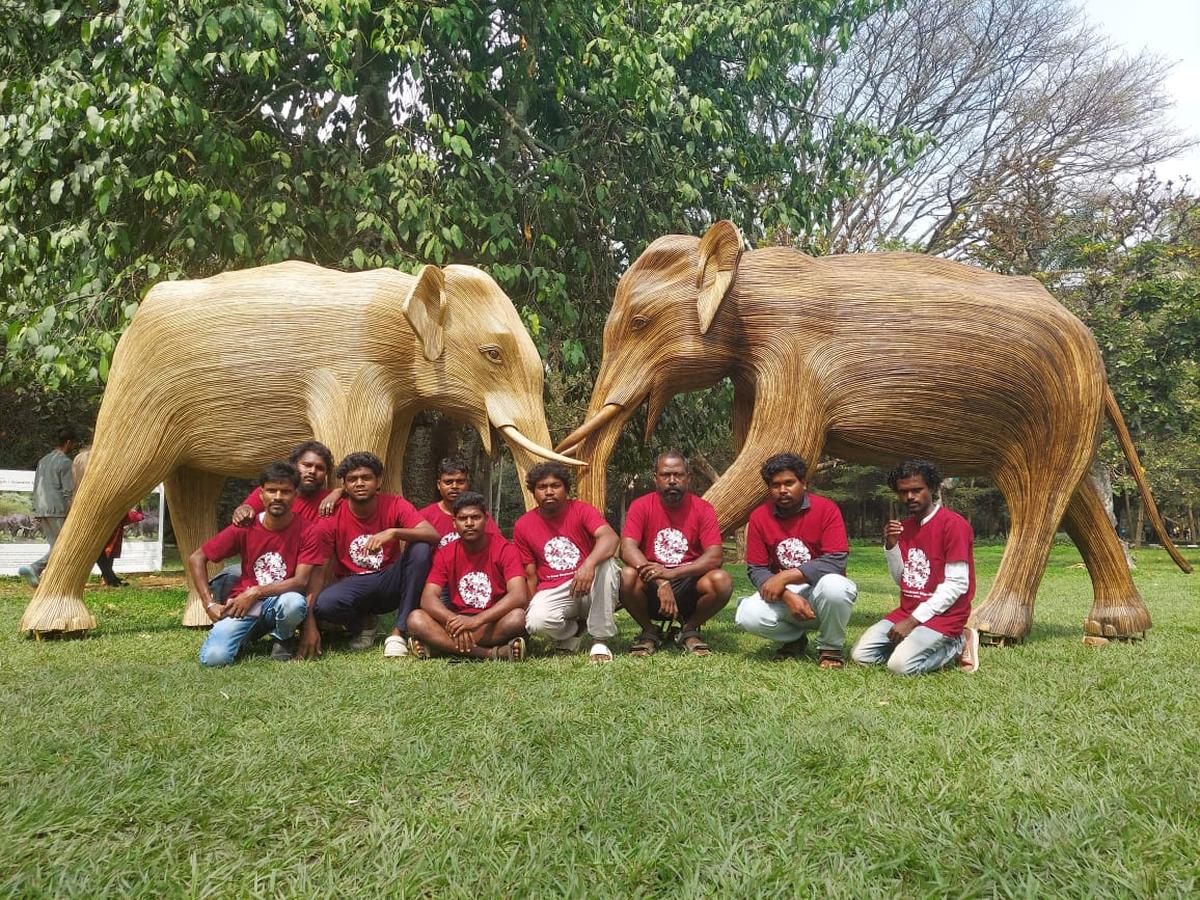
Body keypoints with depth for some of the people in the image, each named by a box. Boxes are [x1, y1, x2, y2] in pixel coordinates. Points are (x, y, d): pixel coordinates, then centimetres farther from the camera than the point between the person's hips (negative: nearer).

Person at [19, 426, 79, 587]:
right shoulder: (65, 462, -8)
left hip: (41, 509, 8)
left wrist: (37, 511, 21)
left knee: (55, 546, 12)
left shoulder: (43, 460, 17)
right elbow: (69, 492, -12)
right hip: (58, 510, -8)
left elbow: (36, 488, 18)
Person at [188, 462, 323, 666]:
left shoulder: (306, 531, -9)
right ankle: (247, 634, 11)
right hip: (241, 604, 1)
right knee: (214, 658, -24)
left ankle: (283, 639, -2)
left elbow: (301, 581, -13)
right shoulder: (245, 528, -5)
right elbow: (196, 559, 2)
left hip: (279, 602, -1)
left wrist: (255, 593, -18)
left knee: (295, 602, -38)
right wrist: (210, 604, -6)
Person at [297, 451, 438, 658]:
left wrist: (393, 532, -40)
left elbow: (433, 536, -22)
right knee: (324, 604, -34)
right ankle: (363, 623, 3)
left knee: (421, 548, -26)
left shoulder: (395, 505, -8)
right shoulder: (331, 519, -10)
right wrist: (309, 628, -25)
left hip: (390, 583, 1)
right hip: (352, 585, -1)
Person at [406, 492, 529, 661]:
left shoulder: (503, 549, -7)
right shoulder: (445, 553, 3)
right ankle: (490, 653, -32)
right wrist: (454, 621, -30)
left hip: (495, 623, -3)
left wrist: (476, 620, -31)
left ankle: (446, 646, -27)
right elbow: (428, 598, -8)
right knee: (415, 619, -23)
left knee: (518, 617, -34)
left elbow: (519, 596, -20)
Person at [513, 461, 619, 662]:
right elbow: (530, 576, 7)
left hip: (590, 585, -1)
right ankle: (574, 630, 6)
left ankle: (600, 641, -20)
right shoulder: (522, 526, 3)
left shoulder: (581, 510, -5)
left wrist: (589, 564, -44)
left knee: (606, 563, -33)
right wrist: (529, 610, -5)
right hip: (553, 591, 1)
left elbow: (610, 537, -25)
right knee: (537, 622, -32)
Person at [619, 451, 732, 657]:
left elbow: (715, 557, -14)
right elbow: (627, 549, -18)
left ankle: (690, 629, 2)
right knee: (627, 576, -31)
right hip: (651, 590, 0)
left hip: (688, 588, 0)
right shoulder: (641, 506, -4)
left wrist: (672, 573, -28)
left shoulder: (703, 509, -3)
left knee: (722, 581, -28)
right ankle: (649, 631, -1)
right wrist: (660, 582, -31)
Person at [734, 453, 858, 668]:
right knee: (748, 615, -27)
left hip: (819, 591, -2)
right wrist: (788, 596, -23)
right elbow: (756, 570, -4)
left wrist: (785, 577, -25)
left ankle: (830, 648, -7)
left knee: (834, 585, -38)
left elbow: (836, 561, -21)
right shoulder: (759, 517, -3)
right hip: (782, 595, 2)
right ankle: (795, 639, 8)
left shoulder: (826, 509, -11)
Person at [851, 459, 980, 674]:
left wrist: (914, 620, -17)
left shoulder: (953, 524, -12)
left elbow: (957, 584, -17)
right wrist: (891, 546, -4)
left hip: (943, 614, -7)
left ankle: (956, 644, -1)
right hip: (907, 611, 7)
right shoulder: (904, 527, 12)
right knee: (860, 655, -10)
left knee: (901, 665, -26)